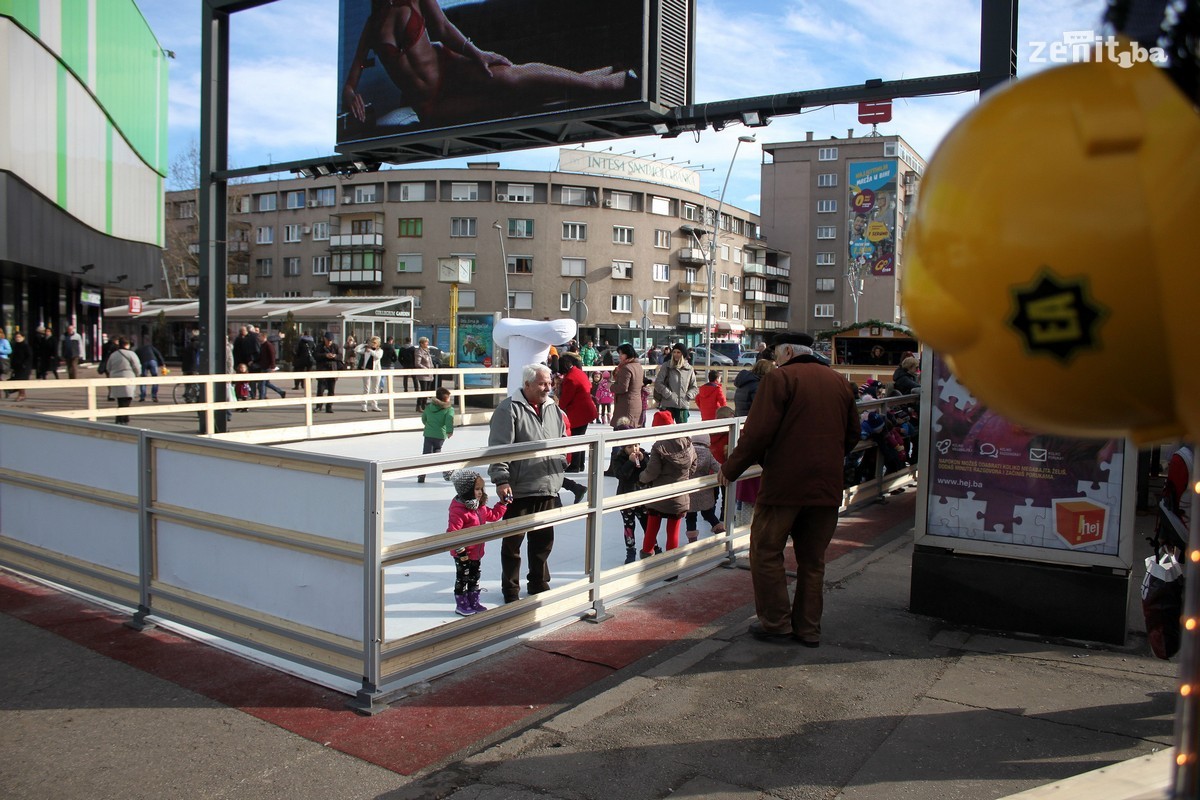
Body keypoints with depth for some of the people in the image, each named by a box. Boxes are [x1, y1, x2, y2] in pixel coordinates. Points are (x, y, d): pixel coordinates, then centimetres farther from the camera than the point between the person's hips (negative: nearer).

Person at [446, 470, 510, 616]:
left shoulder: (480, 507, 5)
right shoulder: (458, 510, -25)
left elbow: (493, 515, 21)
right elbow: (452, 532, -27)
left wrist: (503, 504, 13)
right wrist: (459, 549, -25)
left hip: (476, 552, 9)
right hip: (464, 554, -8)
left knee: (474, 579, 19)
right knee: (462, 579, 6)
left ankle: (474, 603, 33)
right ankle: (461, 605, 19)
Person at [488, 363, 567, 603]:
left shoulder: (552, 408, 11)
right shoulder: (509, 409, -11)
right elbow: (499, 448, -16)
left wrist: (561, 467, 19)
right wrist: (501, 480, -22)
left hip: (548, 487, 6)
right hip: (519, 490, -6)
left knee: (544, 539, 16)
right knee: (513, 541, 5)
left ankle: (539, 583, 33)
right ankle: (510, 589, 19)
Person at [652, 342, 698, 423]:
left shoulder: (689, 369, 7)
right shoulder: (666, 366, 0)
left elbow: (694, 387, 14)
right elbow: (658, 383, -4)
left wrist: (688, 395, -3)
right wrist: (668, 394, -11)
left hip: (683, 405, 2)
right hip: (668, 405, -2)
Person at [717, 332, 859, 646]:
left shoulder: (779, 378, -7)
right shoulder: (840, 382, 13)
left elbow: (757, 433, -13)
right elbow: (852, 435, 20)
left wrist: (730, 470, -2)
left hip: (784, 484, -6)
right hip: (827, 487, 6)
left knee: (766, 552, 8)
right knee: (812, 559, 14)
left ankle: (776, 623, 10)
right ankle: (808, 628, 20)